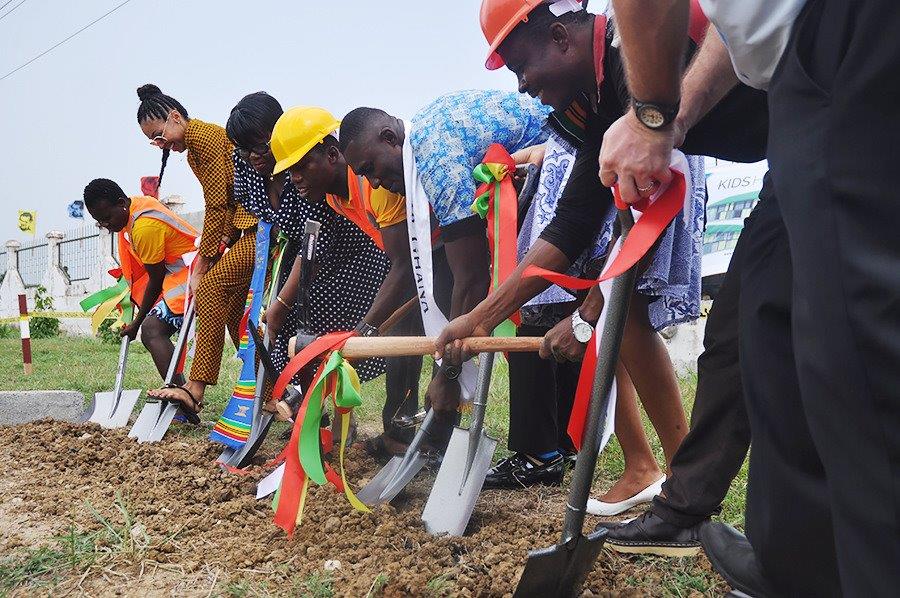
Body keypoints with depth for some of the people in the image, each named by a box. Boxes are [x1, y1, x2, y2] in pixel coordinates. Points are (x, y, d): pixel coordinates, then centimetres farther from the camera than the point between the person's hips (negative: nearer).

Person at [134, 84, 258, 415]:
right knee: (233, 304, 10)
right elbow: (221, 204, 14)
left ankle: (196, 387, -13)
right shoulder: (192, 149, 21)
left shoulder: (204, 134, -10)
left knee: (211, 287, -15)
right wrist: (211, 255, 2)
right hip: (252, 229, 10)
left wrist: (202, 265, -9)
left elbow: (217, 205, -13)